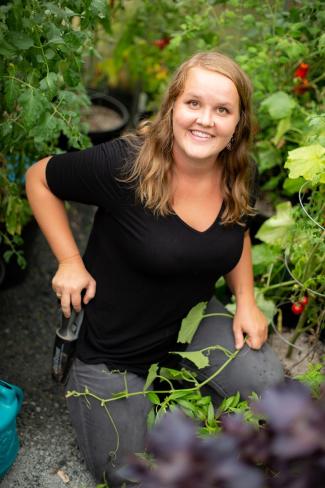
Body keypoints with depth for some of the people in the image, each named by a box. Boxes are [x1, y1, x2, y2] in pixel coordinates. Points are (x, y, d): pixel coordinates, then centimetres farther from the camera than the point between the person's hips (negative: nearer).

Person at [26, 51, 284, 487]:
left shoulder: (239, 176, -11)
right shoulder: (124, 165, -28)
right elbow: (39, 179, -13)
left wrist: (246, 301, -2)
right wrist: (70, 261, -17)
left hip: (193, 319, 4)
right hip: (113, 348, -4)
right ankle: (82, 384, 33)